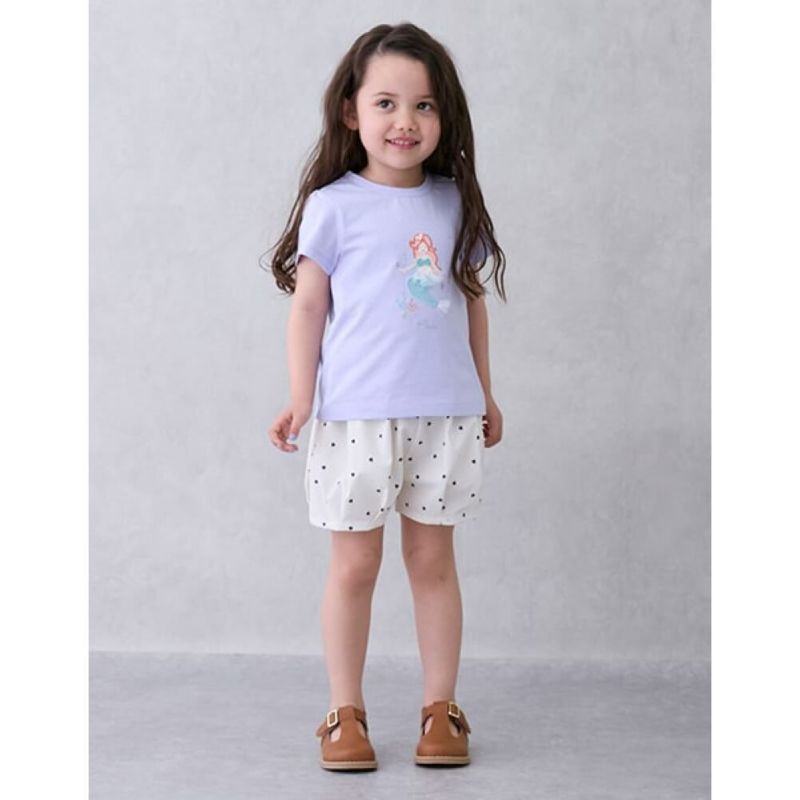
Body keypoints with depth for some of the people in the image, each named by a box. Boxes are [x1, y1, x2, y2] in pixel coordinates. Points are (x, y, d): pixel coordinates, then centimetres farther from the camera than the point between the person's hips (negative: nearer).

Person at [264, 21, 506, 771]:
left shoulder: (454, 203, 7)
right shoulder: (334, 204, -2)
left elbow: (472, 299, 15)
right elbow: (309, 303, -1)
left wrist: (484, 392, 16)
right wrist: (301, 398, -6)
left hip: (445, 413, 3)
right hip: (357, 416, -2)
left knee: (432, 558, 9)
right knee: (354, 564, 4)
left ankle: (441, 708, 19)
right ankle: (345, 713, 15)